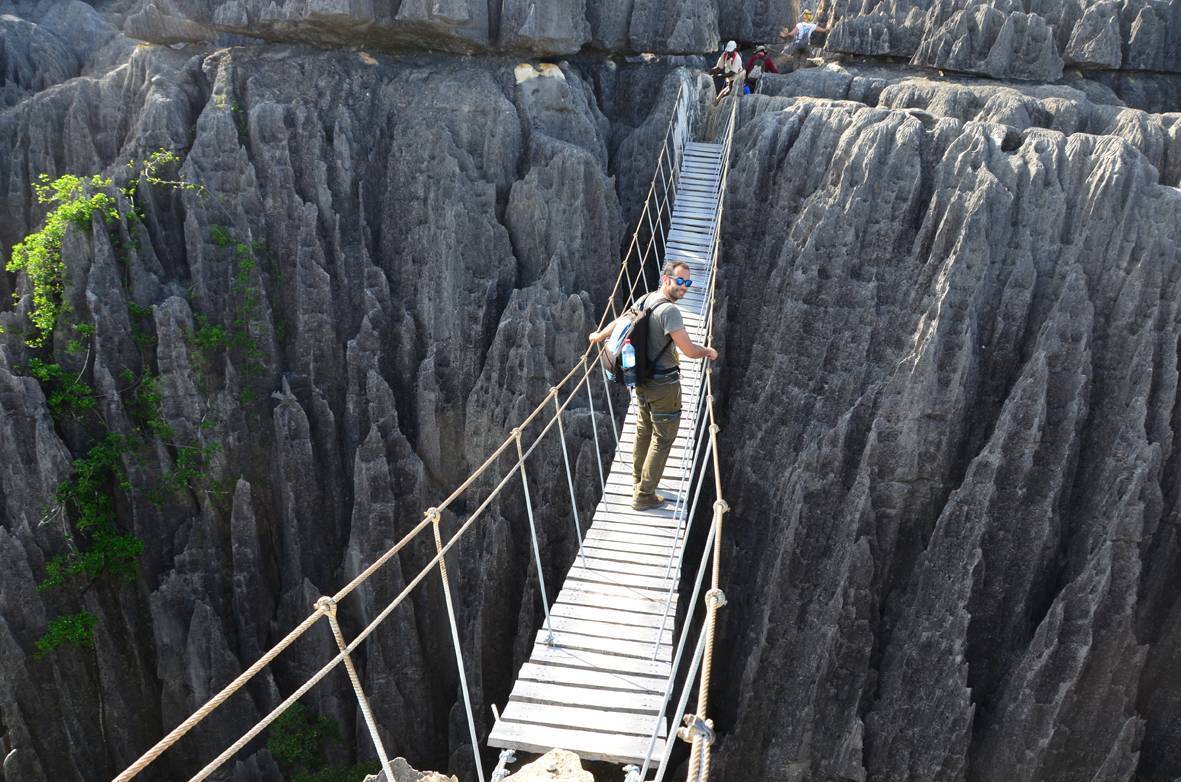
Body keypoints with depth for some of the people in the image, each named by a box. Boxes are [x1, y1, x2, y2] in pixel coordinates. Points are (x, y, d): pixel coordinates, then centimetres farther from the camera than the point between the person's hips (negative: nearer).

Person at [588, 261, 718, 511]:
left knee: (643, 432, 24)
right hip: (664, 386, -8)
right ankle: (644, 495, 11)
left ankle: (638, 481, 41)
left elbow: (620, 322, 17)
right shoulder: (668, 310, -25)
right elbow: (689, 350, -25)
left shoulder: (645, 300, 1)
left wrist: (598, 336, 36)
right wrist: (709, 352, -4)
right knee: (662, 439, 4)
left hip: (642, 381, 9)